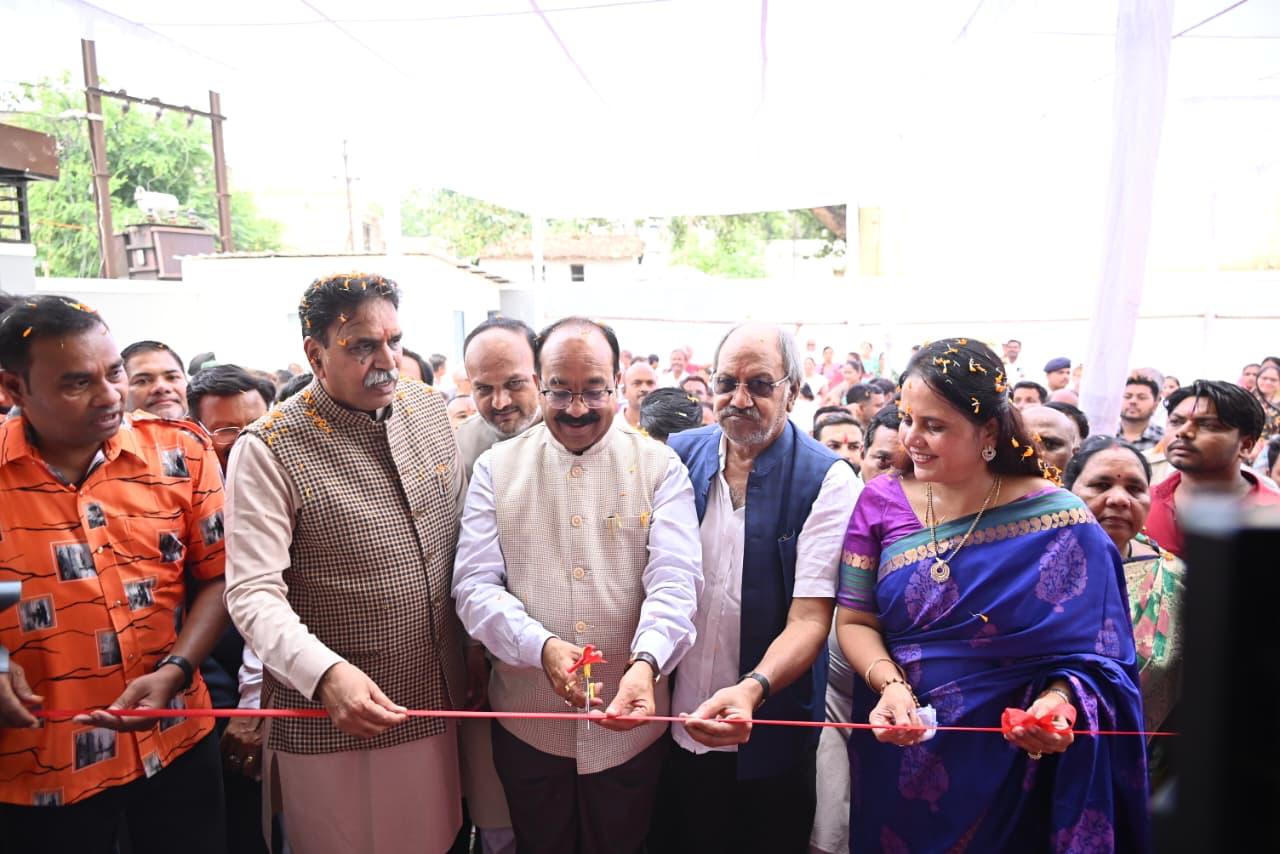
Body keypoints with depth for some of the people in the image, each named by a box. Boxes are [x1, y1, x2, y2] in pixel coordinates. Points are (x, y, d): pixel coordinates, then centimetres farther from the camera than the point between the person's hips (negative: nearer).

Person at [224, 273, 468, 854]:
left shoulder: (429, 408, 2)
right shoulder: (269, 450, -15)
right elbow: (254, 595, -18)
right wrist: (327, 672, -34)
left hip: (441, 701, 5)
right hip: (336, 720, -5)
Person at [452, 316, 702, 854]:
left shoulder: (659, 467, -4)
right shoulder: (496, 467, -1)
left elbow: (675, 579, -14)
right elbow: (475, 586, -8)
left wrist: (645, 663, -33)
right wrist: (542, 647, -25)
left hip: (630, 721, 0)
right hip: (527, 724, 1)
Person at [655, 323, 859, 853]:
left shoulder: (828, 481, -13)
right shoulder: (679, 455, -2)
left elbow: (810, 618, -19)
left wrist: (753, 689, -36)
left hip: (768, 742, -3)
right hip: (674, 726, 3)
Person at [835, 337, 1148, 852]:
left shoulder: (1059, 522, -12)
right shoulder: (881, 503, -6)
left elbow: (1092, 655, -8)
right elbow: (854, 621, -3)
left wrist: (1058, 700, -28)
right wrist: (889, 684, -20)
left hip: (1008, 769, -2)